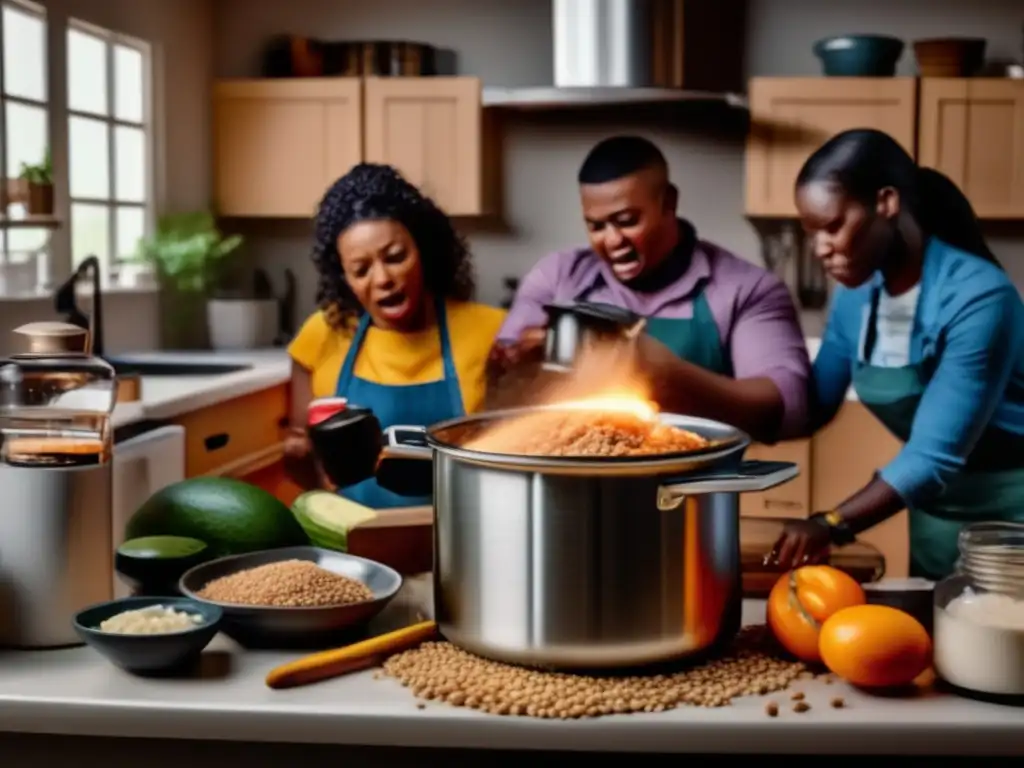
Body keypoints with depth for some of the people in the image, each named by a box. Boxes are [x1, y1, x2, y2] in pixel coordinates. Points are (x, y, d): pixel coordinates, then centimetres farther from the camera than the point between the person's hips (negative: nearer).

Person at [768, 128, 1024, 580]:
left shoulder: (977, 297, -26)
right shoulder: (857, 293, -5)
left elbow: (934, 456, -29)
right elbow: (815, 404, 1)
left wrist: (833, 525, -39)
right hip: (936, 506, 6)